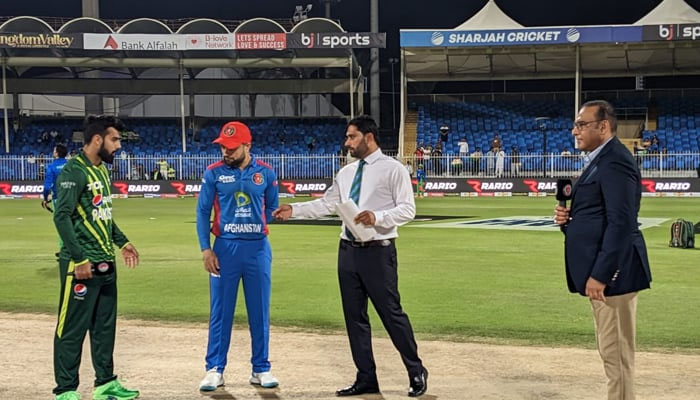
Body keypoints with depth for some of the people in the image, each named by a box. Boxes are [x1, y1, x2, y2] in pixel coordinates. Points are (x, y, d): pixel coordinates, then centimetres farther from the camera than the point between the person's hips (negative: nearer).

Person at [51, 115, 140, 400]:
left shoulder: (102, 170, 14)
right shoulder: (74, 171, -14)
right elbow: (62, 217, -19)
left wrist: (122, 243, 19)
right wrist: (79, 258, -21)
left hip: (106, 263, 9)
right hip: (82, 265, -9)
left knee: (105, 325, 15)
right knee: (72, 328, -2)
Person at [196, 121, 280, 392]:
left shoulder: (265, 173, 1)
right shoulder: (214, 173, -2)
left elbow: (272, 207, 12)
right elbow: (203, 211, 1)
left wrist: (256, 225, -3)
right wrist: (205, 249, -6)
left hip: (258, 248, 1)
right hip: (225, 248, -1)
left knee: (260, 312, 7)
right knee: (220, 312, 3)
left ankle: (261, 369, 18)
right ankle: (215, 369, 11)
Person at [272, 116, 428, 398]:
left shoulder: (393, 169, -7)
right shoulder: (346, 173, 14)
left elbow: (407, 209, -12)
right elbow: (326, 204, 18)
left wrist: (377, 217, -25)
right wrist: (294, 209, 9)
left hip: (378, 251, -7)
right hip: (348, 250, 7)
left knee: (391, 313, -3)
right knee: (354, 317, 9)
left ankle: (416, 372, 13)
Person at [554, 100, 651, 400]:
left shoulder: (614, 161, -16)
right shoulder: (601, 160, 17)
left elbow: (621, 224, -23)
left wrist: (599, 275, -24)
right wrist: (569, 219, 3)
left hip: (611, 272, -11)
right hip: (603, 270, 11)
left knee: (616, 352, -4)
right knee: (611, 351, 16)